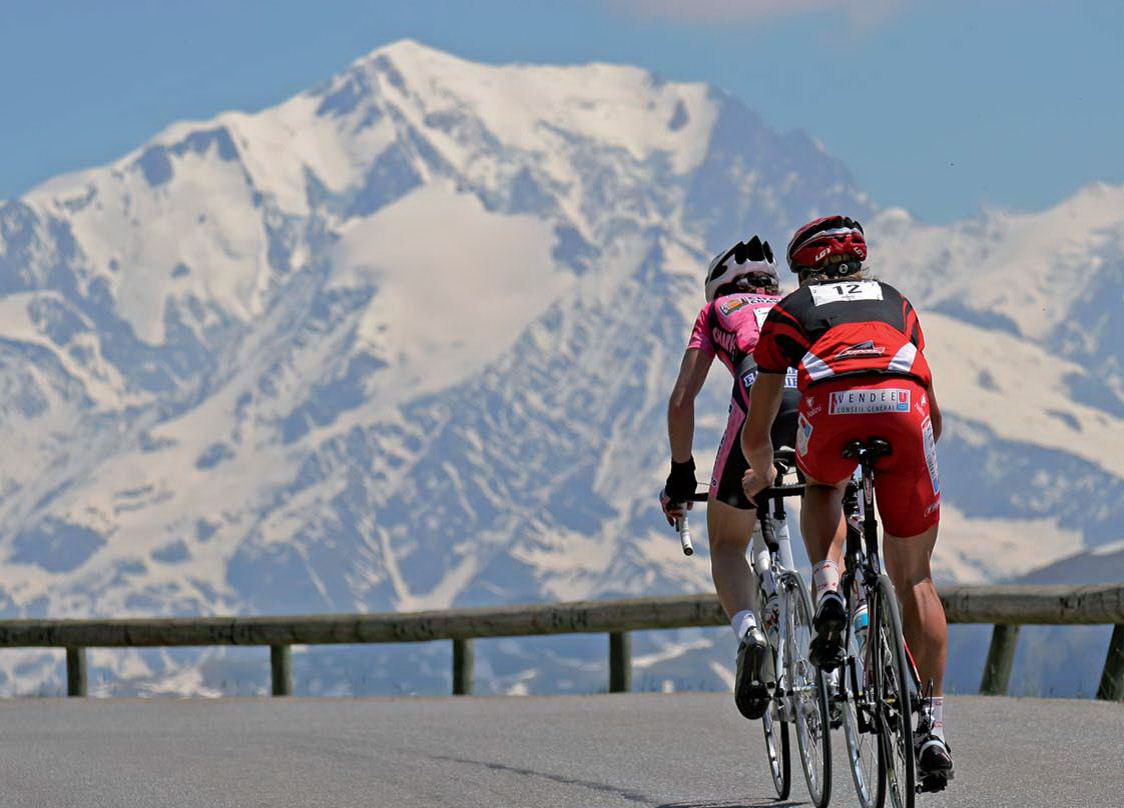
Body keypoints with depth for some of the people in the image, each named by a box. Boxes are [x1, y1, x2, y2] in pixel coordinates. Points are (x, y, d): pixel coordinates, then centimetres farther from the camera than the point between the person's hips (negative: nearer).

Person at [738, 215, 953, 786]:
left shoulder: (790, 311, 31)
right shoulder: (894, 301, 37)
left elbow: (755, 433, 33)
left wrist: (761, 475, 54)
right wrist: (913, 462, 63)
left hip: (832, 407, -1)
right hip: (905, 409, 2)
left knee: (822, 488, 35)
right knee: (913, 578, 15)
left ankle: (828, 588, 6)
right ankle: (934, 728, 8)